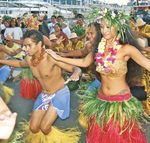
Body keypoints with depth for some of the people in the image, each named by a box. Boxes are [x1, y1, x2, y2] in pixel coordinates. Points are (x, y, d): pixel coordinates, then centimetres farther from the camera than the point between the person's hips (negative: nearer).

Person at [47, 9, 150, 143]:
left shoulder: (126, 49, -16)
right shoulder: (99, 47, 0)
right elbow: (84, 62, 11)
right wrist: (58, 57, 12)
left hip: (121, 102, -5)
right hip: (101, 100, 5)